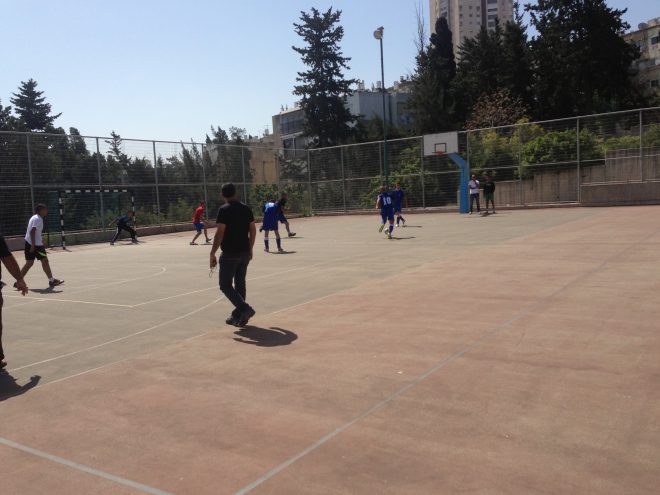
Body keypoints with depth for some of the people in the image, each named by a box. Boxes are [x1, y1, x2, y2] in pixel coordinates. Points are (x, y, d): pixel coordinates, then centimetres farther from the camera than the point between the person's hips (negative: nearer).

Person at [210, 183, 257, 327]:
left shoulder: (224, 210, -11)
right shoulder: (246, 208, 7)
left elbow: (219, 233, -17)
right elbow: (253, 230, 9)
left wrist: (212, 254, -12)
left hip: (229, 254, -6)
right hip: (245, 253, 6)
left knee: (225, 285, 3)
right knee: (240, 284, 13)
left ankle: (245, 308, -14)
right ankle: (238, 316, 18)